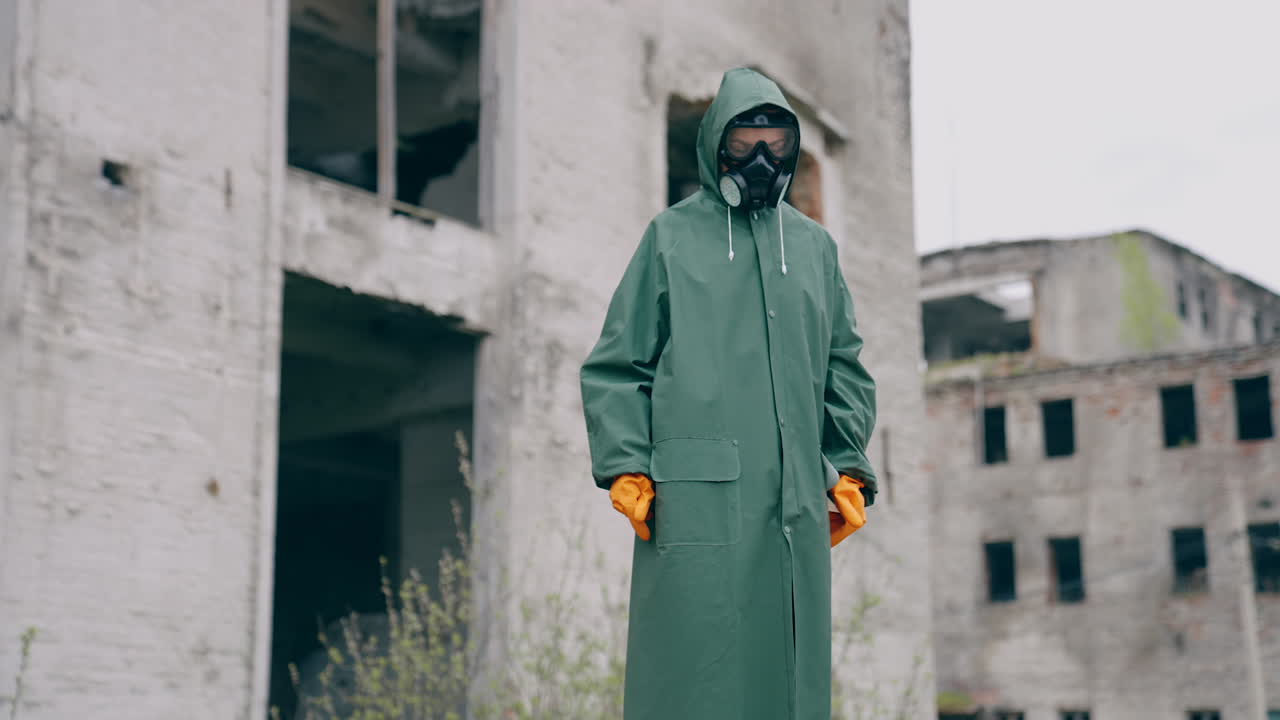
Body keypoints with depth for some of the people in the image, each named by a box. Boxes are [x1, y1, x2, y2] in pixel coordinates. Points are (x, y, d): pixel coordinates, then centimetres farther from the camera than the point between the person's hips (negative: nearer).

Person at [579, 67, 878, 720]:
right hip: (697, 496, -3)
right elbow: (615, 365, 6)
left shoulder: (814, 245, 19)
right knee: (696, 666, -7)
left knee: (791, 667, 2)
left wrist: (849, 469, 9)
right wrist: (625, 466, -6)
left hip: (796, 502, 4)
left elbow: (844, 368, 20)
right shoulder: (671, 237, 9)